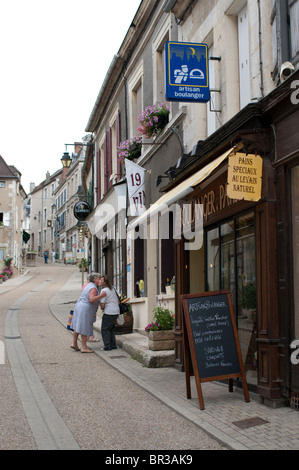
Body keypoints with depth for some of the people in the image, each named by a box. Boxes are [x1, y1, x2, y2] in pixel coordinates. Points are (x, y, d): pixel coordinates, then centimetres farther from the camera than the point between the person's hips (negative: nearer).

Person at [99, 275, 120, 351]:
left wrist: (102, 308, 5)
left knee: (105, 329, 0)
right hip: (116, 311, 9)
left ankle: (107, 346, -3)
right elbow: (117, 301, 20)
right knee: (111, 329, 18)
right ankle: (113, 345, 17)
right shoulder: (112, 289, 13)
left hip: (109, 312, -9)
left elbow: (102, 305, -16)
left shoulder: (104, 291, -14)